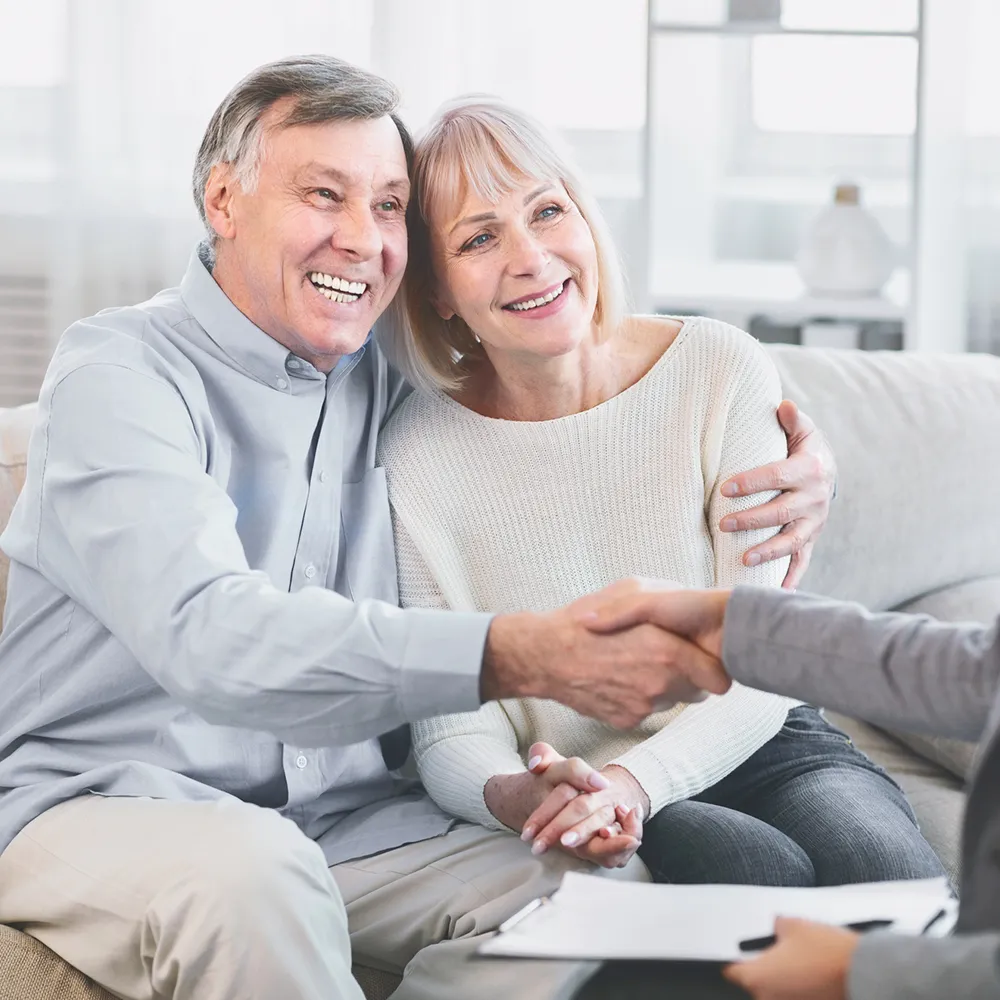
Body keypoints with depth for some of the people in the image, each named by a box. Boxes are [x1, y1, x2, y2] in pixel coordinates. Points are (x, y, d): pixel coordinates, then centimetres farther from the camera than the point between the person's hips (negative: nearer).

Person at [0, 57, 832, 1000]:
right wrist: (522, 654, -37)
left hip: (342, 815, 5)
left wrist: (785, 467, -2)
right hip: (100, 805, -5)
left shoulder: (395, 383, 8)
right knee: (249, 869, -38)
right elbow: (206, 634, -27)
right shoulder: (121, 372, -10)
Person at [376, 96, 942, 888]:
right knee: (758, 868, -33)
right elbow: (453, 735, -6)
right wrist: (513, 797, -31)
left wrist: (634, 779, -27)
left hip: (763, 753, 2)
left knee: (889, 873, -29)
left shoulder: (722, 372, -6)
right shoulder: (418, 457, -8)